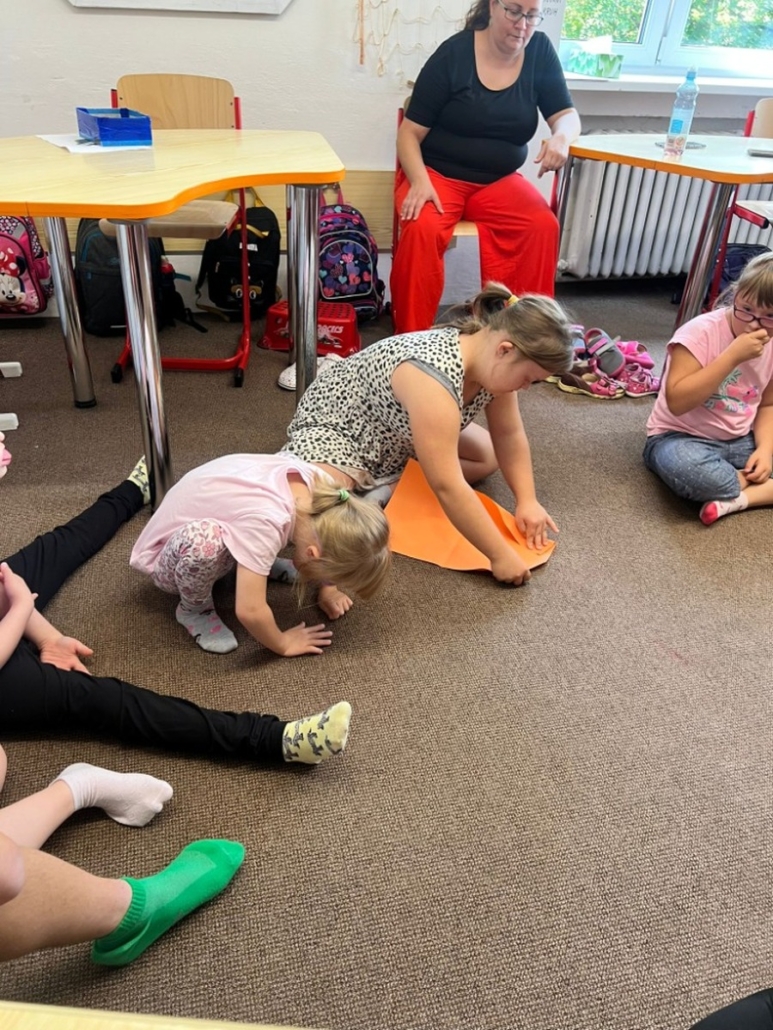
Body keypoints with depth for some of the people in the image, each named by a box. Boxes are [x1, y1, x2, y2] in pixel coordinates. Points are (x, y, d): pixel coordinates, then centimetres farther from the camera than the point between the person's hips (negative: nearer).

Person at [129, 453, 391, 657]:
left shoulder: (316, 483, -20)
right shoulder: (265, 522, -41)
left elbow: (329, 537, 2)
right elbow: (250, 611, -40)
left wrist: (328, 590, 0)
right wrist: (283, 644, -23)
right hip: (170, 557, -6)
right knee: (203, 540, -38)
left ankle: (255, 558, 14)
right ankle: (194, 608, -7)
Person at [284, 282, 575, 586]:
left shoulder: (492, 360, -14)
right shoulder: (434, 373, -39)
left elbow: (509, 435, -2)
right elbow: (447, 487, -40)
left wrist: (527, 501, -12)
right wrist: (500, 556, -35)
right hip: (334, 425, -9)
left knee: (488, 457, 5)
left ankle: (385, 484, -1)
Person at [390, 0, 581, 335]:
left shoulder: (540, 51, 1)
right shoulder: (453, 53, -8)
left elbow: (568, 115, 2)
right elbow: (410, 132, -9)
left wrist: (561, 136, -23)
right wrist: (420, 181, -27)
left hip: (499, 180, 3)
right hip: (438, 174, -2)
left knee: (543, 226, -26)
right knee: (423, 229, -34)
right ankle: (411, 337, -21)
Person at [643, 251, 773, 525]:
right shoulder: (701, 332, -19)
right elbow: (676, 402, -27)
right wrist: (732, 356, -31)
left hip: (740, 442, 6)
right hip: (681, 438, -5)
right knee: (686, 469, -41)